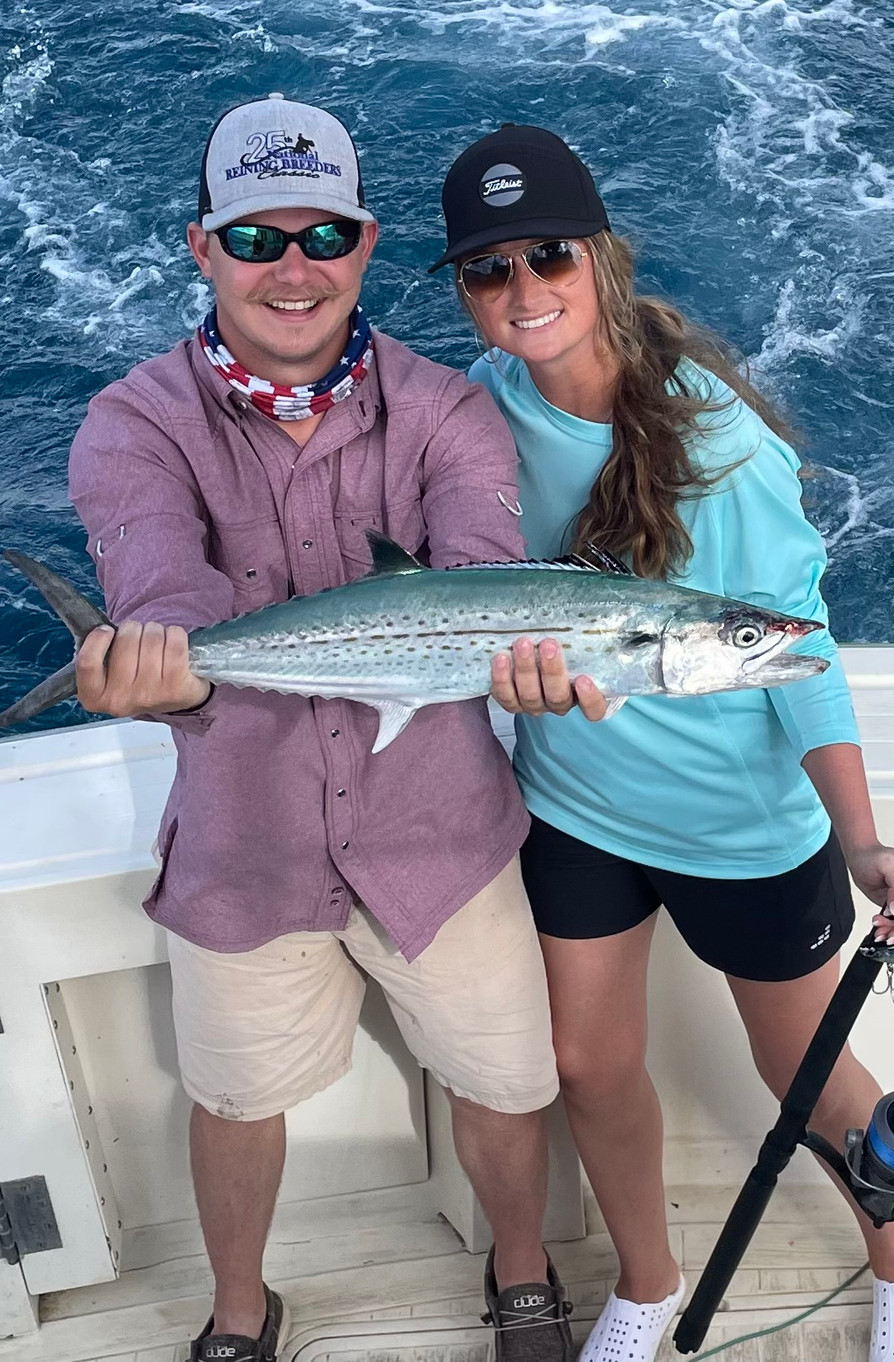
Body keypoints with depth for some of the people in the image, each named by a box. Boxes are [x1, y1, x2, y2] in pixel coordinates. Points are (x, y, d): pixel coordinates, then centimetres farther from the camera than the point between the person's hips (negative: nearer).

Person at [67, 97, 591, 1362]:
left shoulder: (443, 411, -9)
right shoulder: (136, 425, -11)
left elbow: (483, 570, -27)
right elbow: (162, 582, -30)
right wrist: (163, 657, -55)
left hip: (438, 832, 1)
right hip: (244, 849, 0)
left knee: (503, 1081, 16)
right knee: (237, 1096, 20)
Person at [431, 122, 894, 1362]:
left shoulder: (718, 438, -22)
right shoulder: (489, 404, -10)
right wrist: (507, 643, -12)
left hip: (744, 818, -4)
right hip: (575, 804, 4)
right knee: (590, 1066, 17)